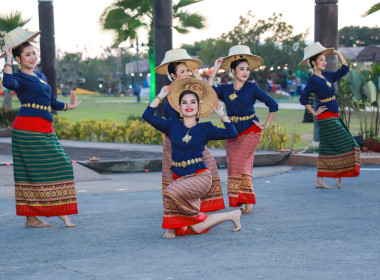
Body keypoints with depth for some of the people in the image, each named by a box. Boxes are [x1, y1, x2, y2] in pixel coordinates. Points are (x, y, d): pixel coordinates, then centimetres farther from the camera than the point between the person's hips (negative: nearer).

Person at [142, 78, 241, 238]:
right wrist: (160, 96, 7)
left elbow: (231, 133, -3)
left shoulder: (205, 128, 6)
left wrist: (221, 114, 5)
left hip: (200, 176, -3)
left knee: (172, 192, -33)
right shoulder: (173, 125, 10)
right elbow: (148, 116, 2)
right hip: (180, 177, 3)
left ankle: (172, 227, -6)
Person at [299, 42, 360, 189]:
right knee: (345, 145, -7)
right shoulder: (313, 80, -12)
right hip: (326, 118, -8)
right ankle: (338, 178, 1)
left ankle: (319, 181, 9)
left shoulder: (327, 76, 12)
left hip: (334, 117, 8)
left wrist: (338, 54, 11)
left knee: (327, 148, 8)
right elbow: (303, 99, -11)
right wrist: (314, 112, -9)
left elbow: (344, 69, 18)